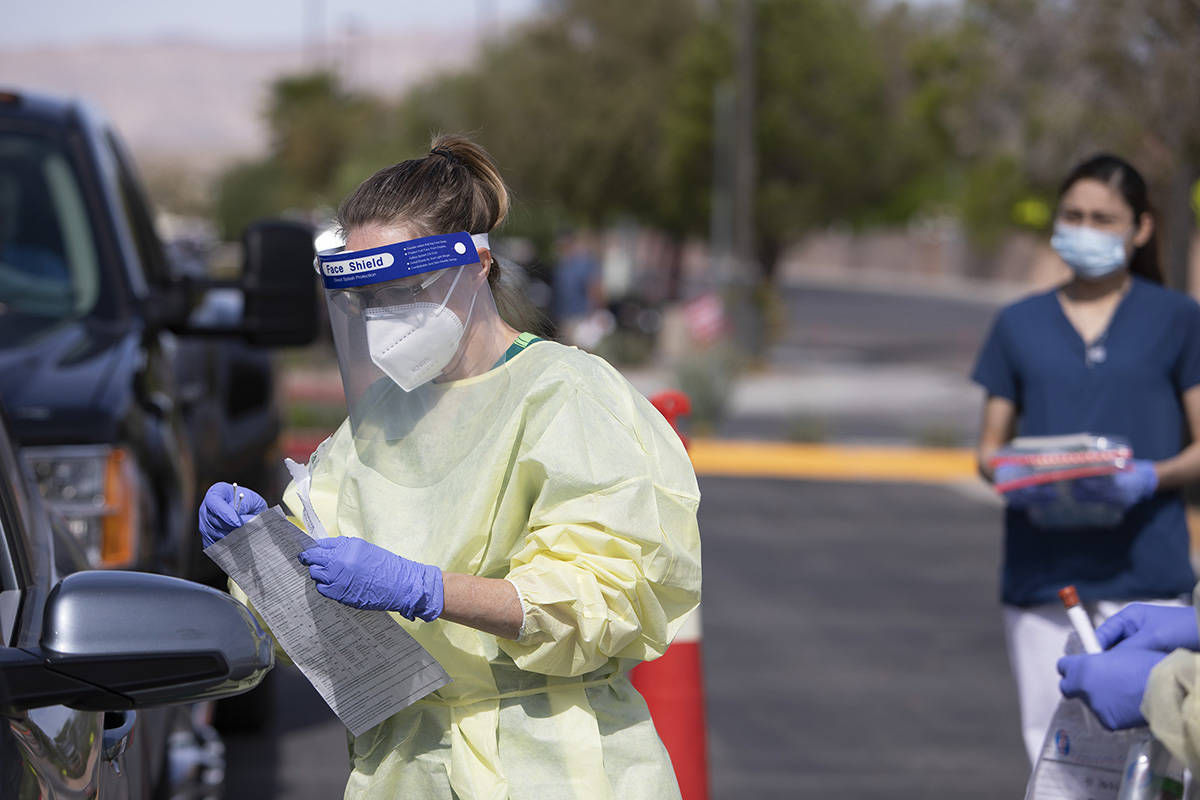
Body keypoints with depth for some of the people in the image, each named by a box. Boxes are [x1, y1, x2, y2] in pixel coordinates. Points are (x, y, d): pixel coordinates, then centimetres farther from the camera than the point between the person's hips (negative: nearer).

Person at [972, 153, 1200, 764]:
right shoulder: (1019, 324, 15)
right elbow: (990, 444, 16)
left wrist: (1151, 477, -15)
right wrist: (1007, 476, -7)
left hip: (1142, 568, -3)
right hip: (1041, 568, 3)